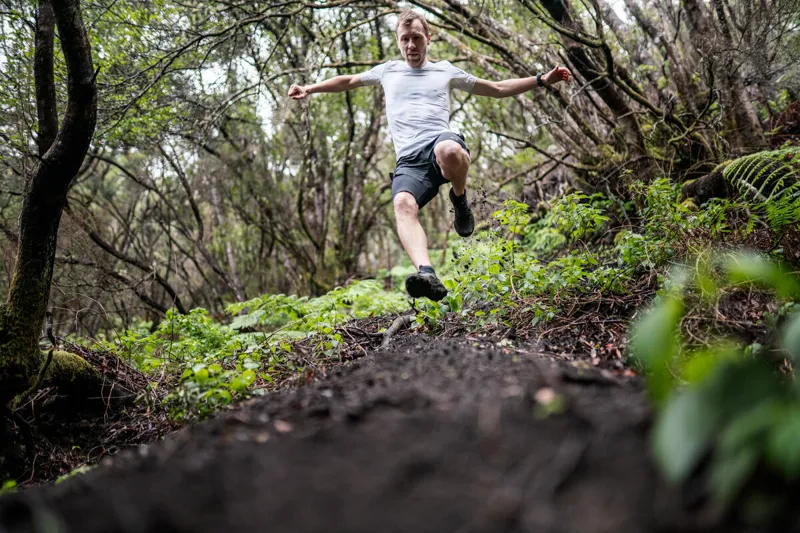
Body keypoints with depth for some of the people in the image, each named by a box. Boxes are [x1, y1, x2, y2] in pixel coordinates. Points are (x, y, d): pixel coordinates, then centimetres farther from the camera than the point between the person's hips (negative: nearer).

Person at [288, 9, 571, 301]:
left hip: (442, 142, -1)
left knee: (449, 150, -41)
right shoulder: (388, 70, 29)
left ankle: (459, 200, -9)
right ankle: (426, 275, -52)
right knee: (403, 204, -33)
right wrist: (309, 88, 37)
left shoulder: (445, 70, 24)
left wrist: (542, 80, 23)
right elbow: (347, 81, 43)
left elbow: (498, 89, 30)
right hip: (409, 161, 1)